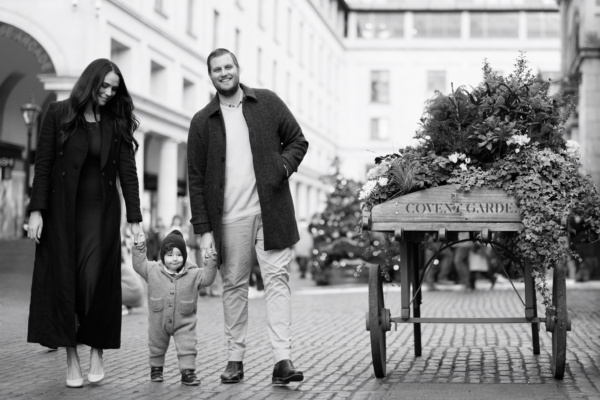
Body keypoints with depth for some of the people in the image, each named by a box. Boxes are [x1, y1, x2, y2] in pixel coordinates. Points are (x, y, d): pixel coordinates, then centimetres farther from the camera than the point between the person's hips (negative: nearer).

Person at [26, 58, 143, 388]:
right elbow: (43, 165, -2)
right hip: (62, 212, -1)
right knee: (64, 281, 0)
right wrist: (37, 210, -9)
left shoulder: (117, 122, 4)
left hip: (101, 212, 1)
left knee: (97, 281, -7)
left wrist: (135, 219, -5)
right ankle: (71, 359, 7)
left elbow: (128, 172, 1)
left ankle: (97, 350, 10)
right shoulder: (59, 114, 0)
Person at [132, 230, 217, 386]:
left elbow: (207, 278, -7)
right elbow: (139, 265, 1)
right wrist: (140, 248, -6)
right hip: (159, 321, 1)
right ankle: (156, 368, 39)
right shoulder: (153, 271, -7)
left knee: (187, 347, -8)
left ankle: (188, 371, 1)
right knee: (157, 346, 18)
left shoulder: (193, 274, -8)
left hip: (184, 322, -1)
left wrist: (211, 261, -18)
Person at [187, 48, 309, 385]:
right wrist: (204, 228, -1)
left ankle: (283, 360, -8)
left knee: (278, 280, -6)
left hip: (271, 211, -1)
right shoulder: (202, 121, 7)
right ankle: (235, 359, 16)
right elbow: (196, 179, 5)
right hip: (229, 218, 1)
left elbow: (298, 140, 14)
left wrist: (284, 166, -8)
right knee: (234, 285, 7)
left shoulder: (268, 103, 7)